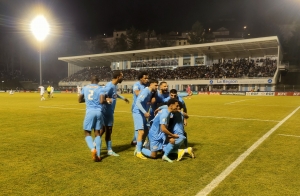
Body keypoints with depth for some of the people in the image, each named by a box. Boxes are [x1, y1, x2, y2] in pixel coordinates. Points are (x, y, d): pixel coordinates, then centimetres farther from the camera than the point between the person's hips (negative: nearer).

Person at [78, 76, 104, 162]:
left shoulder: (85, 88, 14)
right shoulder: (100, 88, 4)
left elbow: (79, 100, 21)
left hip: (90, 111, 0)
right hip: (98, 112, 0)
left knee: (87, 133, 9)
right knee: (97, 133, 11)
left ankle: (93, 149, -18)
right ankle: (98, 155, 8)